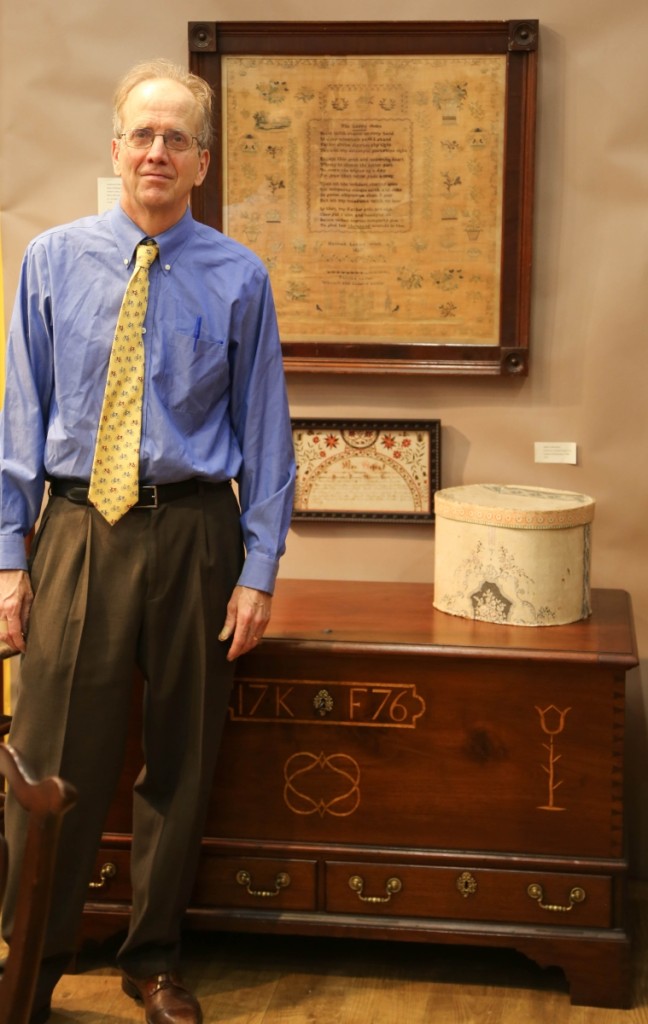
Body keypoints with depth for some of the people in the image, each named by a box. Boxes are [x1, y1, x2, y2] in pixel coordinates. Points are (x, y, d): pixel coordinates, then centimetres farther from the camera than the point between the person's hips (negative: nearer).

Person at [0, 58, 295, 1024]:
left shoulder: (238, 278, 2)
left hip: (195, 532, 1)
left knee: (181, 763, 11)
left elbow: (265, 431, 3)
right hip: (79, 531, 0)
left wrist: (259, 571, -2)